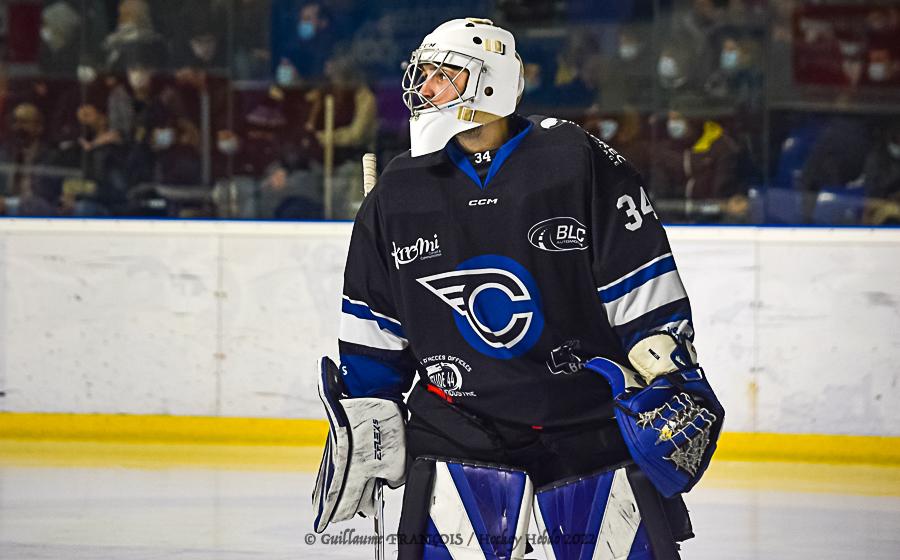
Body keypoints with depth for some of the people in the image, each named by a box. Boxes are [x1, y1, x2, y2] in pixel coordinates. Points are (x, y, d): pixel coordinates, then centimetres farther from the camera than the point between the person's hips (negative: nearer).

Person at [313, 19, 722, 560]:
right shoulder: (399, 192, 4)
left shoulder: (580, 162, -7)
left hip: (592, 423, -2)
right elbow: (375, 329, 12)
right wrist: (362, 426, 11)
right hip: (458, 430, 2)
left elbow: (646, 290, -5)